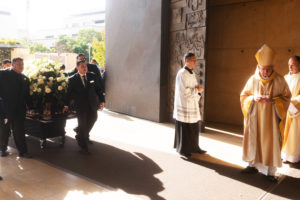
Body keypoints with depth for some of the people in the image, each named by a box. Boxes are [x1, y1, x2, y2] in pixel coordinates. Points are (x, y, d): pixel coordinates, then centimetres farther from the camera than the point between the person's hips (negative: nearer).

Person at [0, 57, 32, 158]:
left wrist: (26, 105, 4)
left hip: (19, 110, 3)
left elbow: (26, 94, 13)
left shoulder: (25, 78, 9)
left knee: (19, 131, 8)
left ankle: (22, 151, 14)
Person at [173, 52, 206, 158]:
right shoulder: (182, 73, -14)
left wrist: (198, 89, -3)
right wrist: (197, 90, -10)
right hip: (185, 105, -9)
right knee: (184, 129, 1)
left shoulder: (192, 73, 13)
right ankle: (183, 150, 13)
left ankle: (194, 147, 27)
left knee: (194, 128, 14)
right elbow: (184, 91, -21)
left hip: (193, 105, 9)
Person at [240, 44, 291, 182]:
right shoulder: (253, 79, 0)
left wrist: (273, 100, -19)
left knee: (271, 143, 1)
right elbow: (243, 96, 6)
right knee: (253, 141, 9)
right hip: (254, 118, 2)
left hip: (271, 119, -2)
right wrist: (253, 98, -15)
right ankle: (253, 166, 26)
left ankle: (270, 172, 14)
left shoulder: (279, 80, -4)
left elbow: (286, 97, 0)